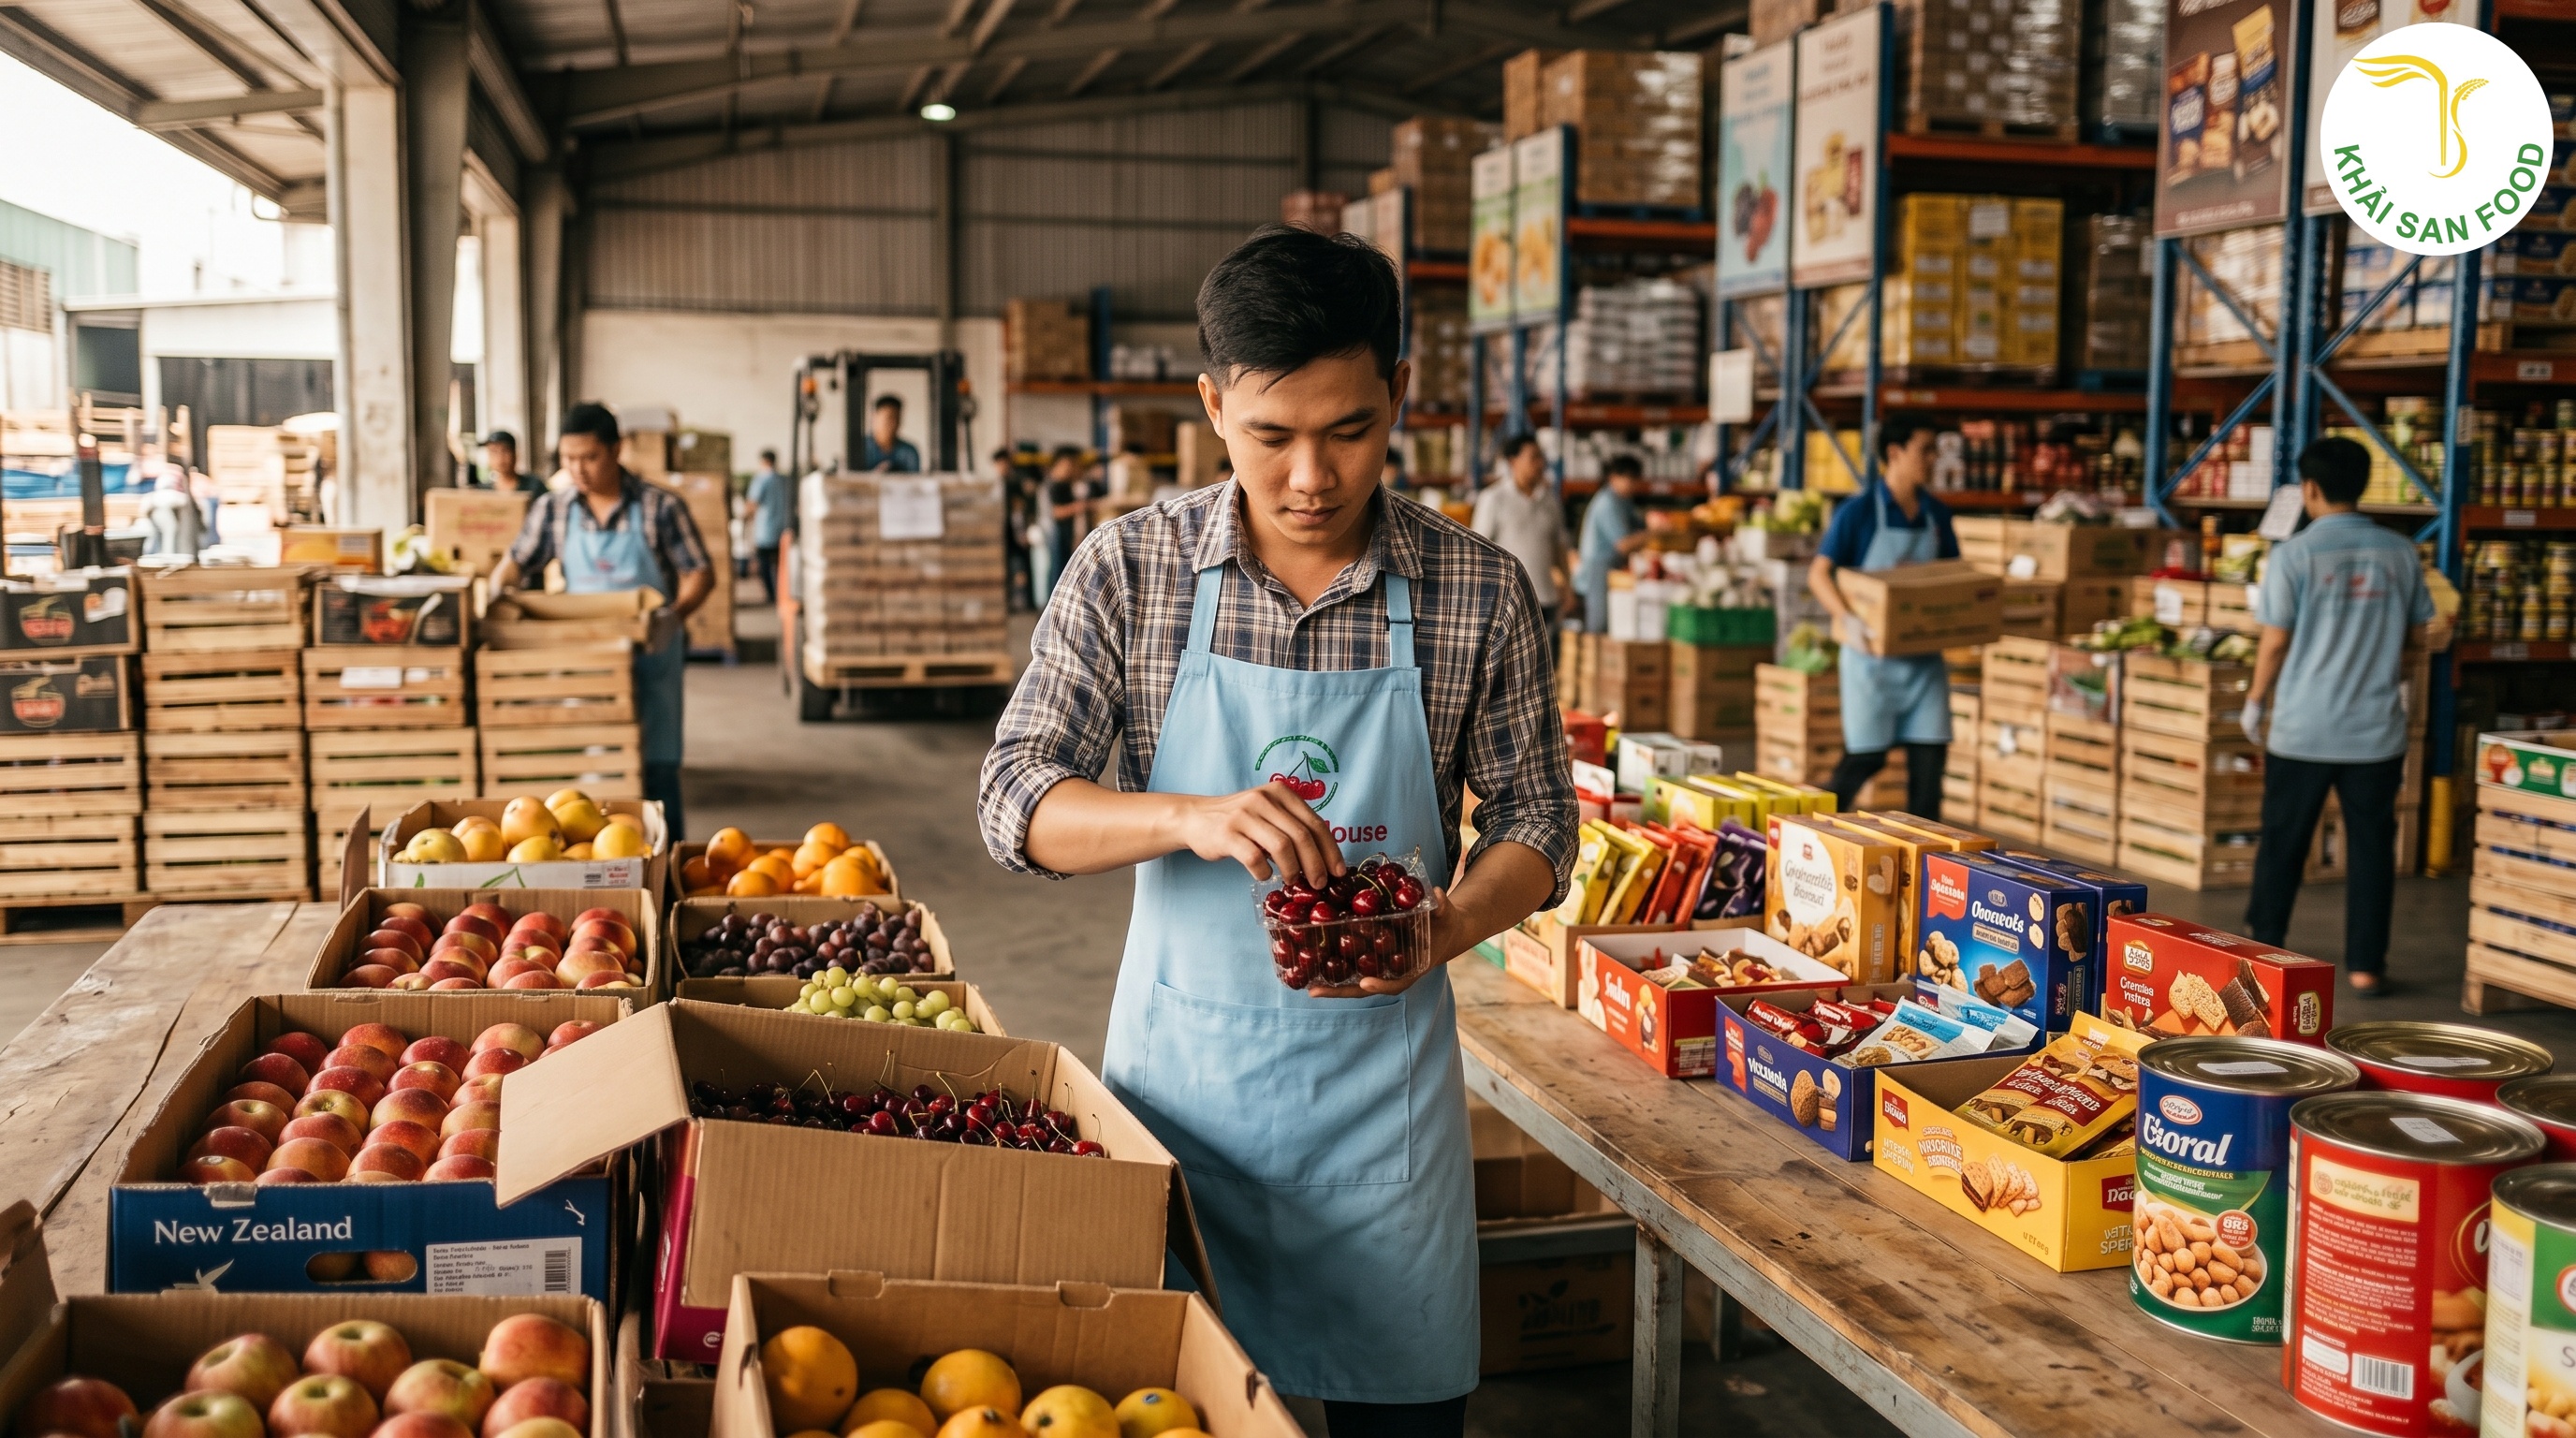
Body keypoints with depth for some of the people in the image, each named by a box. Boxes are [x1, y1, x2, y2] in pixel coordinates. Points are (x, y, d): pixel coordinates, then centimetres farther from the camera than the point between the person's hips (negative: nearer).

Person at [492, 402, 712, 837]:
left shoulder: (659, 507, -4)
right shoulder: (553, 509, 5)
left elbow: (700, 574, -4)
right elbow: (515, 565, 10)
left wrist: (676, 614, -22)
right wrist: (495, 596, -12)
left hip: (650, 654, -3)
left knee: (657, 767, -3)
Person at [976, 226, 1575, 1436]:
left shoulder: (1477, 590, -6)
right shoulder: (1131, 567, -6)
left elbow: (1534, 819, 3)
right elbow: (1014, 803, -8)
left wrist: (1450, 926, -18)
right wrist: (1189, 817, -26)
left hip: (1382, 1071, 0)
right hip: (1180, 1054, 0)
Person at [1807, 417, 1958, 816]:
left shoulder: (1936, 514, 8)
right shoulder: (1858, 512, -9)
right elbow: (1819, 573, -14)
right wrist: (1848, 618, -30)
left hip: (1925, 657, 5)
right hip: (1873, 653, -5)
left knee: (1930, 753, 3)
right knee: (1866, 755, -1)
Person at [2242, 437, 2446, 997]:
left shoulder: (2293, 554, -9)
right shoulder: (2399, 553, 1)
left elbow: (2274, 641, -7)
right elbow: (2424, 634, 9)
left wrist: (2256, 702, 7)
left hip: (2303, 728, -2)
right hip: (2377, 729, 2)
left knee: (2283, 841, 12)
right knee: (2371, 846, 8)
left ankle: (2264, 945, 24)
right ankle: (2365, 964, 11)